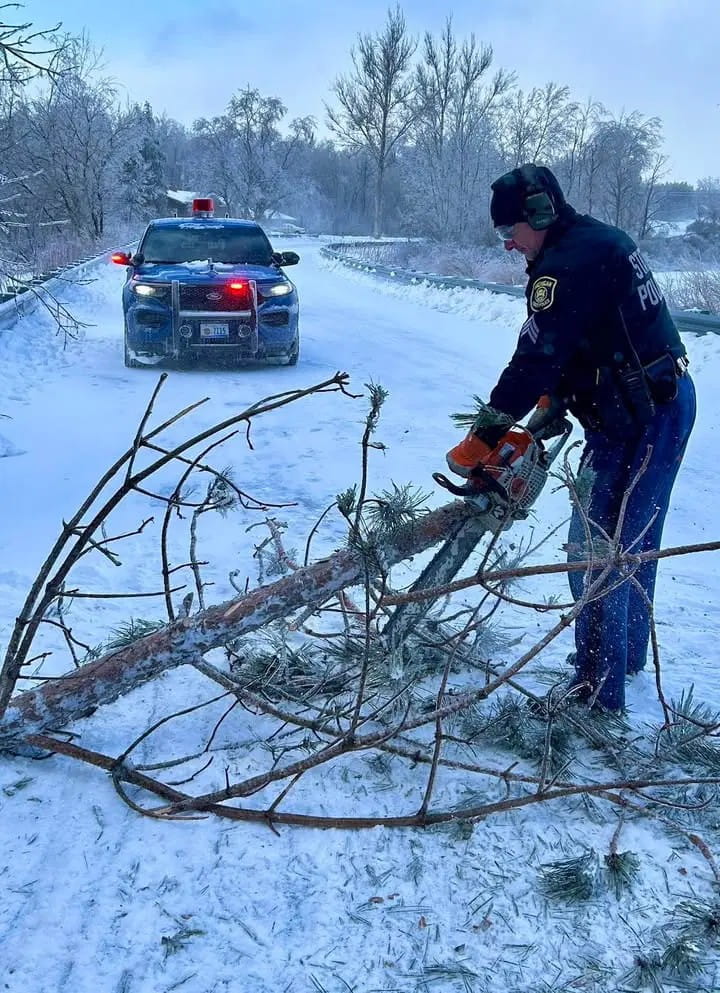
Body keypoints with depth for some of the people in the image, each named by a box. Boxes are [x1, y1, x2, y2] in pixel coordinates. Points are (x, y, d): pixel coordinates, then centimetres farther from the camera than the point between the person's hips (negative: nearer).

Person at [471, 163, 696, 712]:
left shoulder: (567, 264, -18)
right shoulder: (602, 242, 15)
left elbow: (537, 356, -20)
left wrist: (491, 429, -12)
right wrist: (556, 405, 12)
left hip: (637, 421, -11)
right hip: (667, 401, 11)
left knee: (598, 552, -7)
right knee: (635, 536, 21)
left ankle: (599, 692, -1)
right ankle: (626, 653, 37)